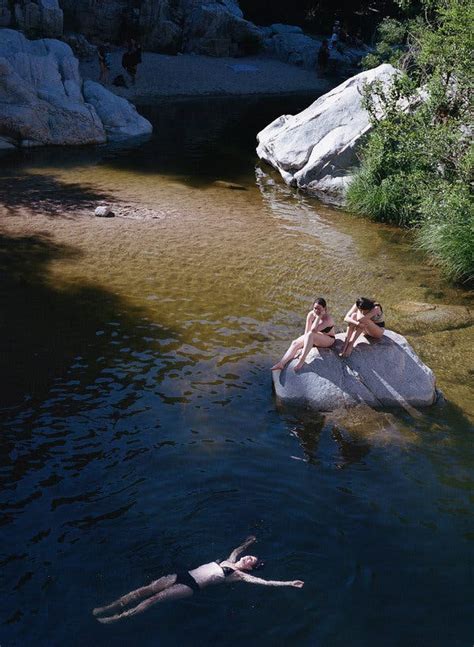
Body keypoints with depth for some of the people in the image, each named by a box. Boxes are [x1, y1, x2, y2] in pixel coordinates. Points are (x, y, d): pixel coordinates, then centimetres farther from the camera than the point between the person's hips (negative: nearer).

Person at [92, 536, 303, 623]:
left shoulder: (240, 575, 2)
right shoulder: (229, 562, 20)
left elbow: (264, 582, -8)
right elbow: (237, 549, 42)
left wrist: (289, 583, -15)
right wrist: (248, 542, 53)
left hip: (192, 587, -6)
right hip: (185, 574, 6)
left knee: (157, 597, -20)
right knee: (149, 588, -9)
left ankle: (119, 617, -20)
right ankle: (110, 608, -8)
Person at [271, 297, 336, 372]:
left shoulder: (328, 318, -26)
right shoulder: (311, 314, -9)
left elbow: (313, 330, -37)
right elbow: (306, 331, -9)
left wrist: (318, 316, -32)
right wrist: (303, 347, -17)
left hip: (328, 340, -6)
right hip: (313, 338, 7)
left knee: (310, 334, -35)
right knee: (295, 343, -15)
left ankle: (302, 360, -35)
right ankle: (281, 364, -22)